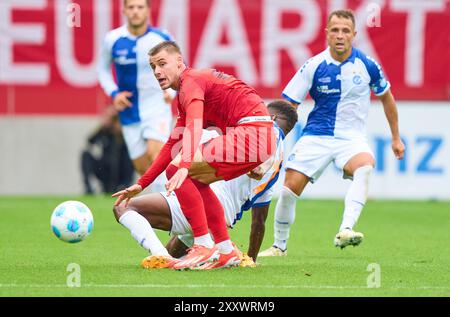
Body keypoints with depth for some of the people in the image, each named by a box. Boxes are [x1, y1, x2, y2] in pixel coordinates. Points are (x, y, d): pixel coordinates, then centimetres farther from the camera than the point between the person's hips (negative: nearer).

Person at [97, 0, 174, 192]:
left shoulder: (163, 39, -7)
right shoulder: (113, 40, -3)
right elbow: (103, 68, 13)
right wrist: (113, 93, -3)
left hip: (157, 106, -3)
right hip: (130, 113, 3)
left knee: (154, 153, -26)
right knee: (143, 168, 4)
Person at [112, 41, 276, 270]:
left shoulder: (191, 82, -7)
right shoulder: (183, 96, 25)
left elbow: (194, 127, -26)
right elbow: (173, 145, 29)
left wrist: (184, 167, -42)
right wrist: (141, 184, 26)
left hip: (252, 130, -10)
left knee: (180, 171, -12)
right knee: (194, 179, 21)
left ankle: (204, 246, -12)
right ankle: (226, 251, 17)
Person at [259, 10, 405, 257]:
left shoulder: (368, 65, -4)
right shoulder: (314, 66, -7)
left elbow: (386, 98, 14)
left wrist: (396, 138, 19)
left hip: (351, 139, -1)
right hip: (315, 136, 1)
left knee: (365, 165, -35)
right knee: (289, 189, -10)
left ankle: (345, 231, -45)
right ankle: (279, 246, 16)